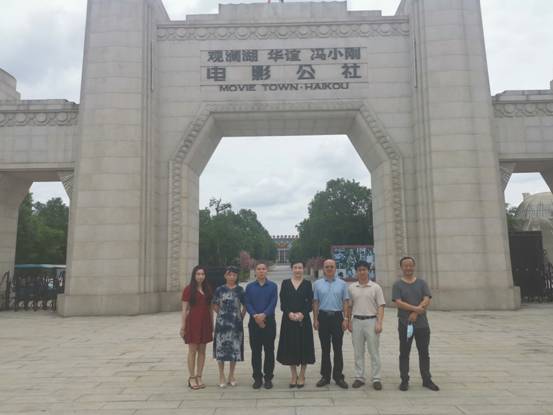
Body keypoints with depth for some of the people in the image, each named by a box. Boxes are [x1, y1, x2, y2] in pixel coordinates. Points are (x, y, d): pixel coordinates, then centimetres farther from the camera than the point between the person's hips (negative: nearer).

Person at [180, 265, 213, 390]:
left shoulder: (207, 289, 9)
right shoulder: (188, 289, -3)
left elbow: (210, 308, 13)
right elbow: (185, 309, -5)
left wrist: (212, 324, 10)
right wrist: (182, 325, -9)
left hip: (205, 322, 4)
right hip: (193, 322, -4)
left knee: (202, 350, 7)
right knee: (192, 350, 1)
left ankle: (199, 377, 16)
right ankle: (191, 378, 10)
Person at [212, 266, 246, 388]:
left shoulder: (240, 290, 3)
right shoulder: (220, 289, 2)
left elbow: (245, 306, 9)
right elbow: (215, 306, 9)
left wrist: (240, 318, 2)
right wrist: (223, 314, 2)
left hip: (236, 323, 1)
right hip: (222, 323, 0)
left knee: (235, 349, 5)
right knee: (221, 348, 2)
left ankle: (231, 376, 20)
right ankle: (221, 376, 15)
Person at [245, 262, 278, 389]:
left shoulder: (273, 286, 5)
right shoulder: (249, 287, 7)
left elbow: (273, 303, -5)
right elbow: (248, 304, -1)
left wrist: (264, 315, -19)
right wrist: (255, 316, -16)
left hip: (269, 321, -1)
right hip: (254, 322, 1)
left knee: (269, 350, 3)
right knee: (256, 351, 5)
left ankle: (268, 378, 13)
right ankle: (257, 378, 15)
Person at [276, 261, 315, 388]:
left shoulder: (307, 284, 3)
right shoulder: (285, 283, 5)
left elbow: (310, 303, -1)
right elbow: (282, 302, 0)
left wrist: (302, 314, -16)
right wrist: (290, 313, -15)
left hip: (303, 319, 0)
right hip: (288, 319, 1)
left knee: (304, 347, 3)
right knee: (290, 347, 5)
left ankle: (302, 376, 17)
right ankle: (293, 375, 20)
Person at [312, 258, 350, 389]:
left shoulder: (342, 284, 4)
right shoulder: (317, 284, 6)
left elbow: (345, 302, 4)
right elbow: (315, 303, 6)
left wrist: (345, 319, -3)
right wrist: (315, 320, 1)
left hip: (337, 316, -1)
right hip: (323, 317, 1)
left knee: (338, 349, 3)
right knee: (325, 348, 8)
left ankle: (338, 377, 12)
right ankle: (325, 376, 17)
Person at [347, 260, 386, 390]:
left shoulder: (375, 287, 0)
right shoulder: (351, 288, 7)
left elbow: (381, 306, -2)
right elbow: (349, 306, 12)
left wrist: (379, 323, -11)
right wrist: (348, 322, 6)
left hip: (371, 321, -2)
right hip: (356, 321, 3)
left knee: (374, 351, 2)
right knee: (358, 352, 9)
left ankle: (376, 378, 11)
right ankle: (359, 377, 18)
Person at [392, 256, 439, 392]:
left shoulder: (422, 283, 7)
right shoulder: (397, 285, 0)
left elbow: (427, 300, -5)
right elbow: (398, 303, -11)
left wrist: (415, 313, -16)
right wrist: (416, 308, -18)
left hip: (422, 324, 2)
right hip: (405, 324, -2)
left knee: (424, 353, 10)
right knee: (404, 354, 5)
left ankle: (427, 380, 20)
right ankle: (404, 380, 14)